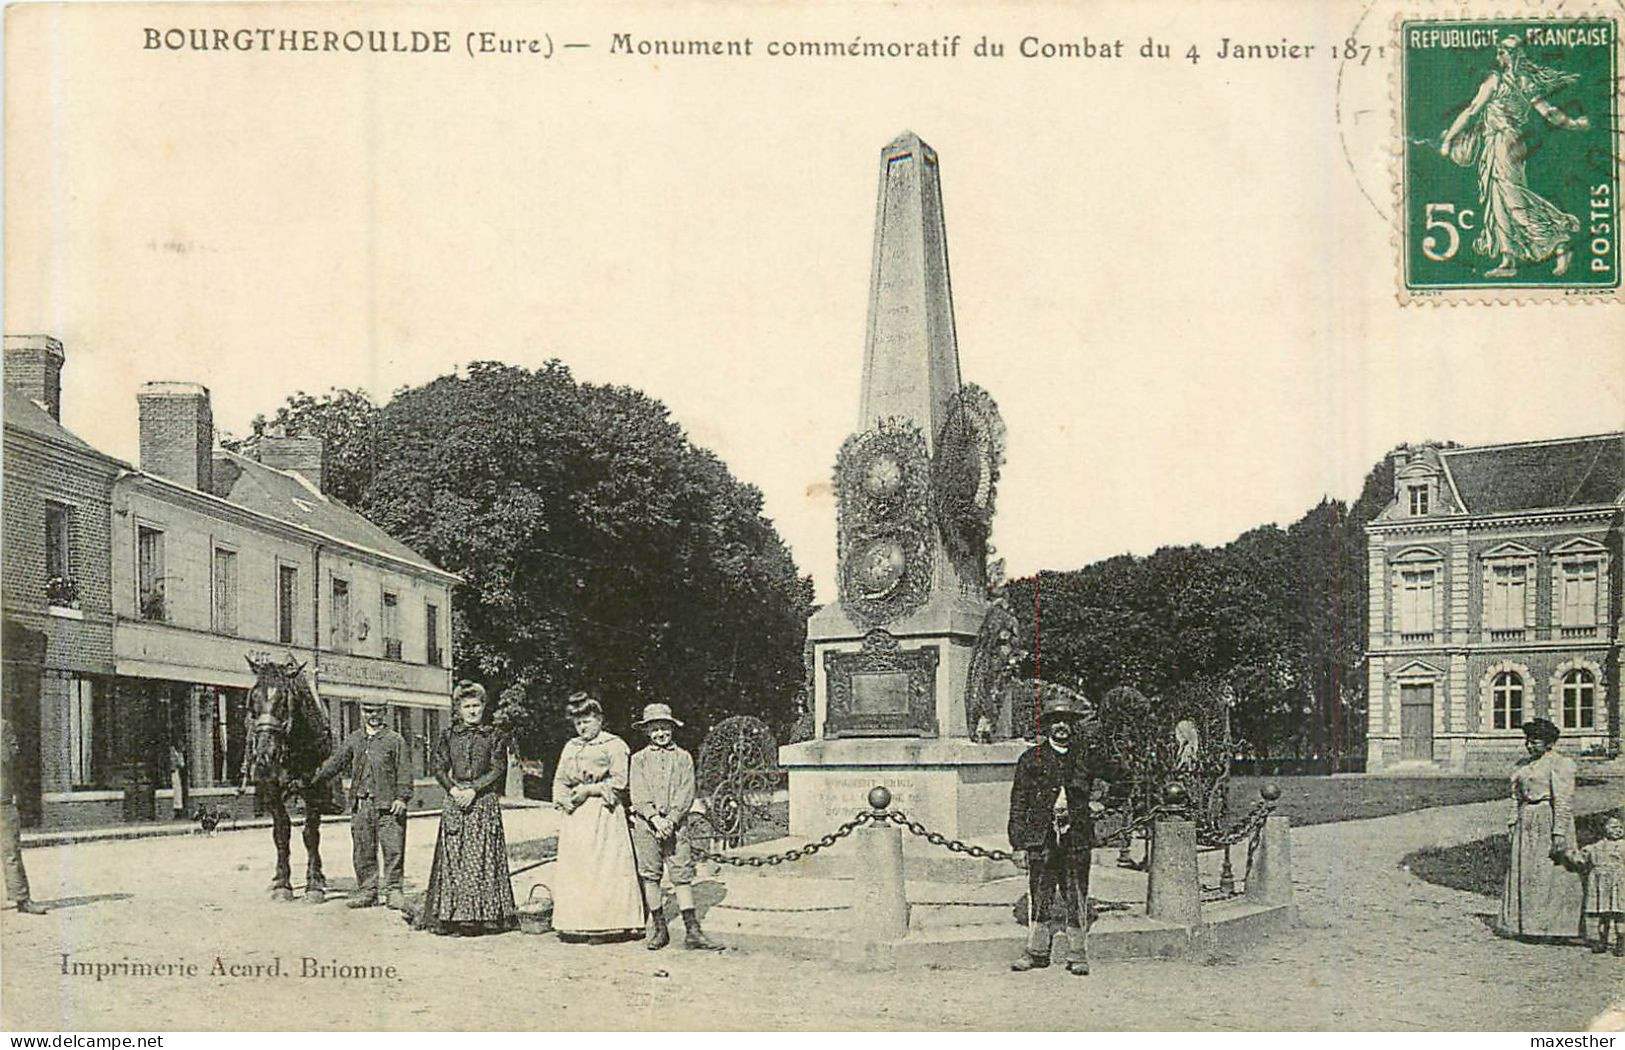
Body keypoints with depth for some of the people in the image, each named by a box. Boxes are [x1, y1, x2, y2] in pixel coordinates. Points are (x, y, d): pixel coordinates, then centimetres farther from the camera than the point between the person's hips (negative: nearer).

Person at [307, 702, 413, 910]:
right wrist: (311, 781, 8)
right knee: (362, 852, 7)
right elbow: (335, 764, 15)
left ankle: (394, 891, 5)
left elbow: (404, 771, -1)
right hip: (360, 805, 4)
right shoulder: (353, 740, 13)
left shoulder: (395, 740, 2)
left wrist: (402, 797, -11)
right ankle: (367, 891, 15)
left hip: (388, 805, -4)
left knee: (393, 849, -3)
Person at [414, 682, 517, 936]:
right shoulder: (448, 735, 9)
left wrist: (473, 790, -12)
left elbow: (498, 769, -2)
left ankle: (484, 914, 1)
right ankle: (453, 916, 1)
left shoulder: (493, 736, 4)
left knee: (483, 857, -3)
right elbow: (438, 767, 6)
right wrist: (454, 789, -10)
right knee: (453, 857, -1)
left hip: (484, 800, -2)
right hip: (455, 801, 2)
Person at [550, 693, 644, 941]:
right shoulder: (570, 747, 19)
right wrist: (563, 798, -3)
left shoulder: (614, 745, 1)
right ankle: (576, 925, 5)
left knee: (605, 868, -9)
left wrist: (588, 790, -11)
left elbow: (619, 781, -7)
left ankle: (608, 924, -7)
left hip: (604, 815, -6)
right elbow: (559, 780, 17)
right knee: (573, 869, 1)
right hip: (575, 815, 6)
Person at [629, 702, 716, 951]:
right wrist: (655, 818, -14)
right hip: (645, 823, 1)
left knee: (682, 874, -4)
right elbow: (638, 795, -1)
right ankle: (658, 928, 12)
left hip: (676, 823, -1)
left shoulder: (683, 758, 9)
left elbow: (686, 794, 0)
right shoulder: (639, 759, 8)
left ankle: (692, 931, -5)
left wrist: (671, 820, -12)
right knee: (649, 875, 3)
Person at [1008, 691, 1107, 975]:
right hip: (1041, 837, -1)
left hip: (1077, 838, 1)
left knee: (1076, 897, 3)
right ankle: (1037, 951, 13)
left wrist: (1093, 806, 5)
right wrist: (1019, 845, -2)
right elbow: (1018, 804, 3)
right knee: (1040, 895, 2)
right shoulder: (1031, 759, 4)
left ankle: (1077, 954, 11)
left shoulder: (1085, 759, 10)